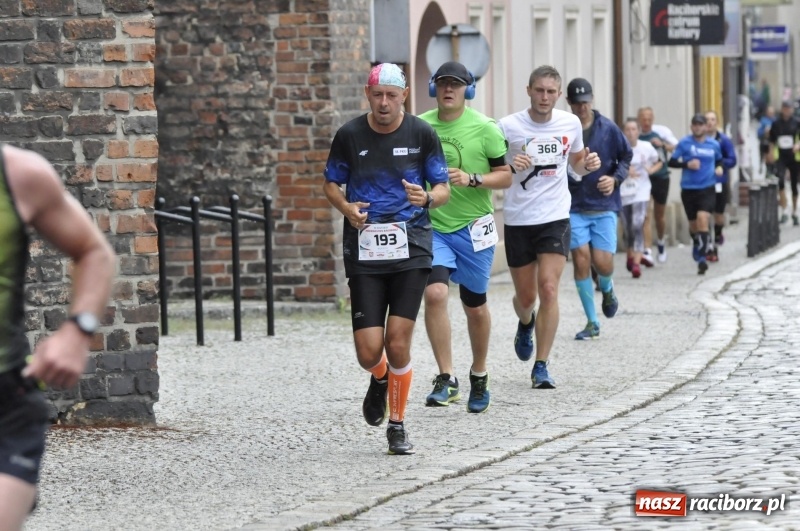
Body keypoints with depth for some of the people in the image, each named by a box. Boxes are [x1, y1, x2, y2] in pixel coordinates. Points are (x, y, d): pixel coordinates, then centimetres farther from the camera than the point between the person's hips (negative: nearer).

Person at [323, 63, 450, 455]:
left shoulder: (422, 134, 1)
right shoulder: (349, 135, 2)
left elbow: (443, 189, 6)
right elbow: (330, 184, 13)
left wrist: (427, 198, -17)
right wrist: (346, 208, -8)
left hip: (411, 249, -1)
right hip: (364, 252, 1)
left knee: (397, 344, -8)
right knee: (369, 352, -6)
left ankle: (397, 424, 12)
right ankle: (380, 379, 32)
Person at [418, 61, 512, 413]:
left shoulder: (484, 128, -4)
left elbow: (506, 176, -2)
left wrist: (471, 179, -18)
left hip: (473, 227, -1)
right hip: (431, 226, 1)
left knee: (474, 305, 11)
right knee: (435, 293, -19)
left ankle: (479, 377, 32)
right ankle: (446, 379, -15)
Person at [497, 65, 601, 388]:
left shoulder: (571, 123, 2)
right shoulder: (509, 126, -8)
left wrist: (587, 165, -4)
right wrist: (510, 166, -25)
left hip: (555, 217, 1)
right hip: (518, 219, 0)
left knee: (548, 289, -14)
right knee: (525, 296, 10)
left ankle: (541, 367, -8)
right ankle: (526, 324, 48)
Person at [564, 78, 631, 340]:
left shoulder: (608, 129, 1)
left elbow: (626, 157, 12)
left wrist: (615, 179, -4)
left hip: (604, 205, 0)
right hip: (574, 207, 0)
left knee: (603, 263, -9)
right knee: (581, 259, -8)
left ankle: (607, 289, 30)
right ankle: (592, 322, 5)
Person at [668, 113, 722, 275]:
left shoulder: (714, 145, 6)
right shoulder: (684, 143, -1)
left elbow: (719, 159, 24)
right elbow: (672, 162, -2)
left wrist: (719, 168, 2)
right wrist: (687, 164, -17)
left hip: (707, 189, -1)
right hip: (688, 189, 1)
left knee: (702, 218, -21)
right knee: (693, 223, 14)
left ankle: (701, 258, -21)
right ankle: (697, 244, 48)